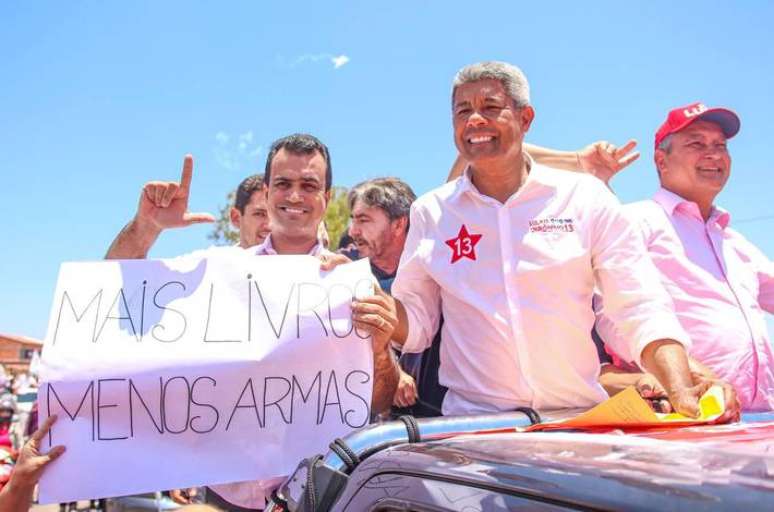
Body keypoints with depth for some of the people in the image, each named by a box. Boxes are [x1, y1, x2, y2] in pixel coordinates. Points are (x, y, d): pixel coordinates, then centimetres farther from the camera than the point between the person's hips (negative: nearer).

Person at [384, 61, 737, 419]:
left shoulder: (585, 197, 3)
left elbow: (642, 311, 1)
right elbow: (415, 323, 10)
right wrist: (379, 309, -10)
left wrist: (681, 393, -13)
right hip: (474, 422, -1)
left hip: (581, 417, 1)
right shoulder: (430, 212, 6)